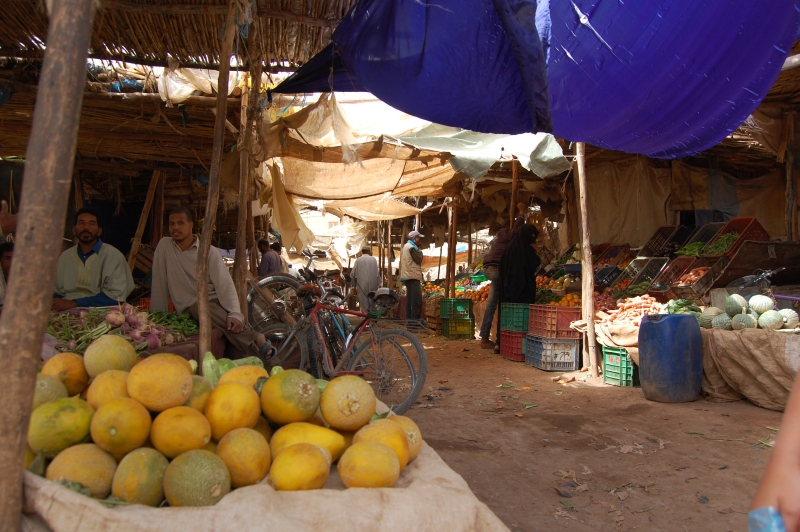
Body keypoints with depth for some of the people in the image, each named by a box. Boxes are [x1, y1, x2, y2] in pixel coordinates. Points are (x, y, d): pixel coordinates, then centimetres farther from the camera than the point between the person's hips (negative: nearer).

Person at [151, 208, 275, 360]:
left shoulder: (210, 251, -3)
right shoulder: (164, 246, 3)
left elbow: (225, 285, -12)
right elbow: (159, 285, 5)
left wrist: (235, 314, -28)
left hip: (214, 301, 0)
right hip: (190, 306, 0)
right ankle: (256, 340, -46)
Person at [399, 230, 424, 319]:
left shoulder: (406, 246, 20)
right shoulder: (412, 248, -12)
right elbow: (419, 260, -11)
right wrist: (420, 251, 2)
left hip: (407, 276, 11)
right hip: (413, 276, -11)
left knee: (410, 300, 12)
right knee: (417, 301, -12)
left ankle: (408, 318, 13)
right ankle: (415, 320, -15)